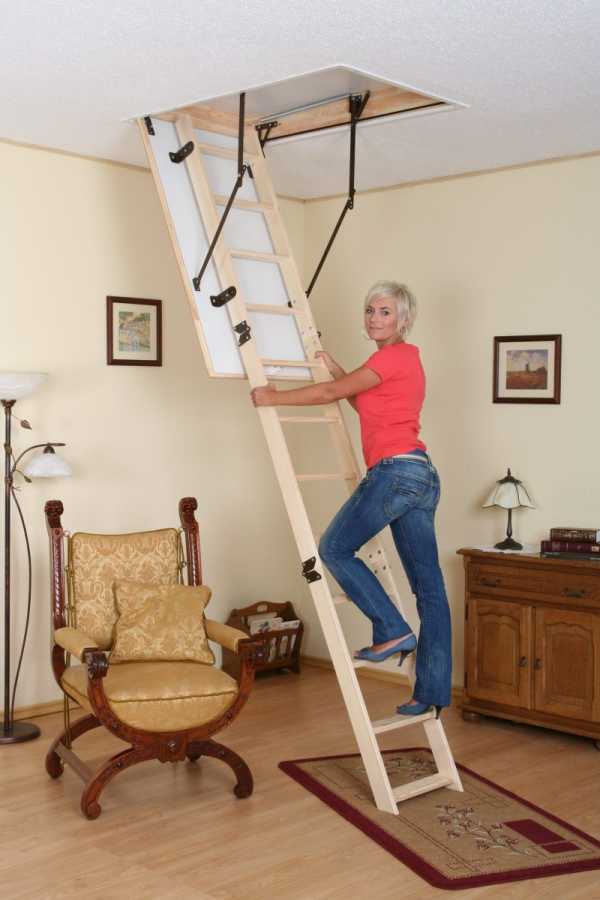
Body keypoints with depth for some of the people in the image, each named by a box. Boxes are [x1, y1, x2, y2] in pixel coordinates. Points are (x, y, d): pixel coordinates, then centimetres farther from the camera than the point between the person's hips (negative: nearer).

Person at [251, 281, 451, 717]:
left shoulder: (393, 356, -8)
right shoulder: (406, 357, 21)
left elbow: (332, 393, -8)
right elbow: (367, 404, 32)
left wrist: (273, 398, 1)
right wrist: (334, 366, 29)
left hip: (395, 470, -10)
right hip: (423, 474, 10)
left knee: (335, 548, 4)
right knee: (429, 585, 6)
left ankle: (393, 631, 1)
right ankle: (433, 690, 11)